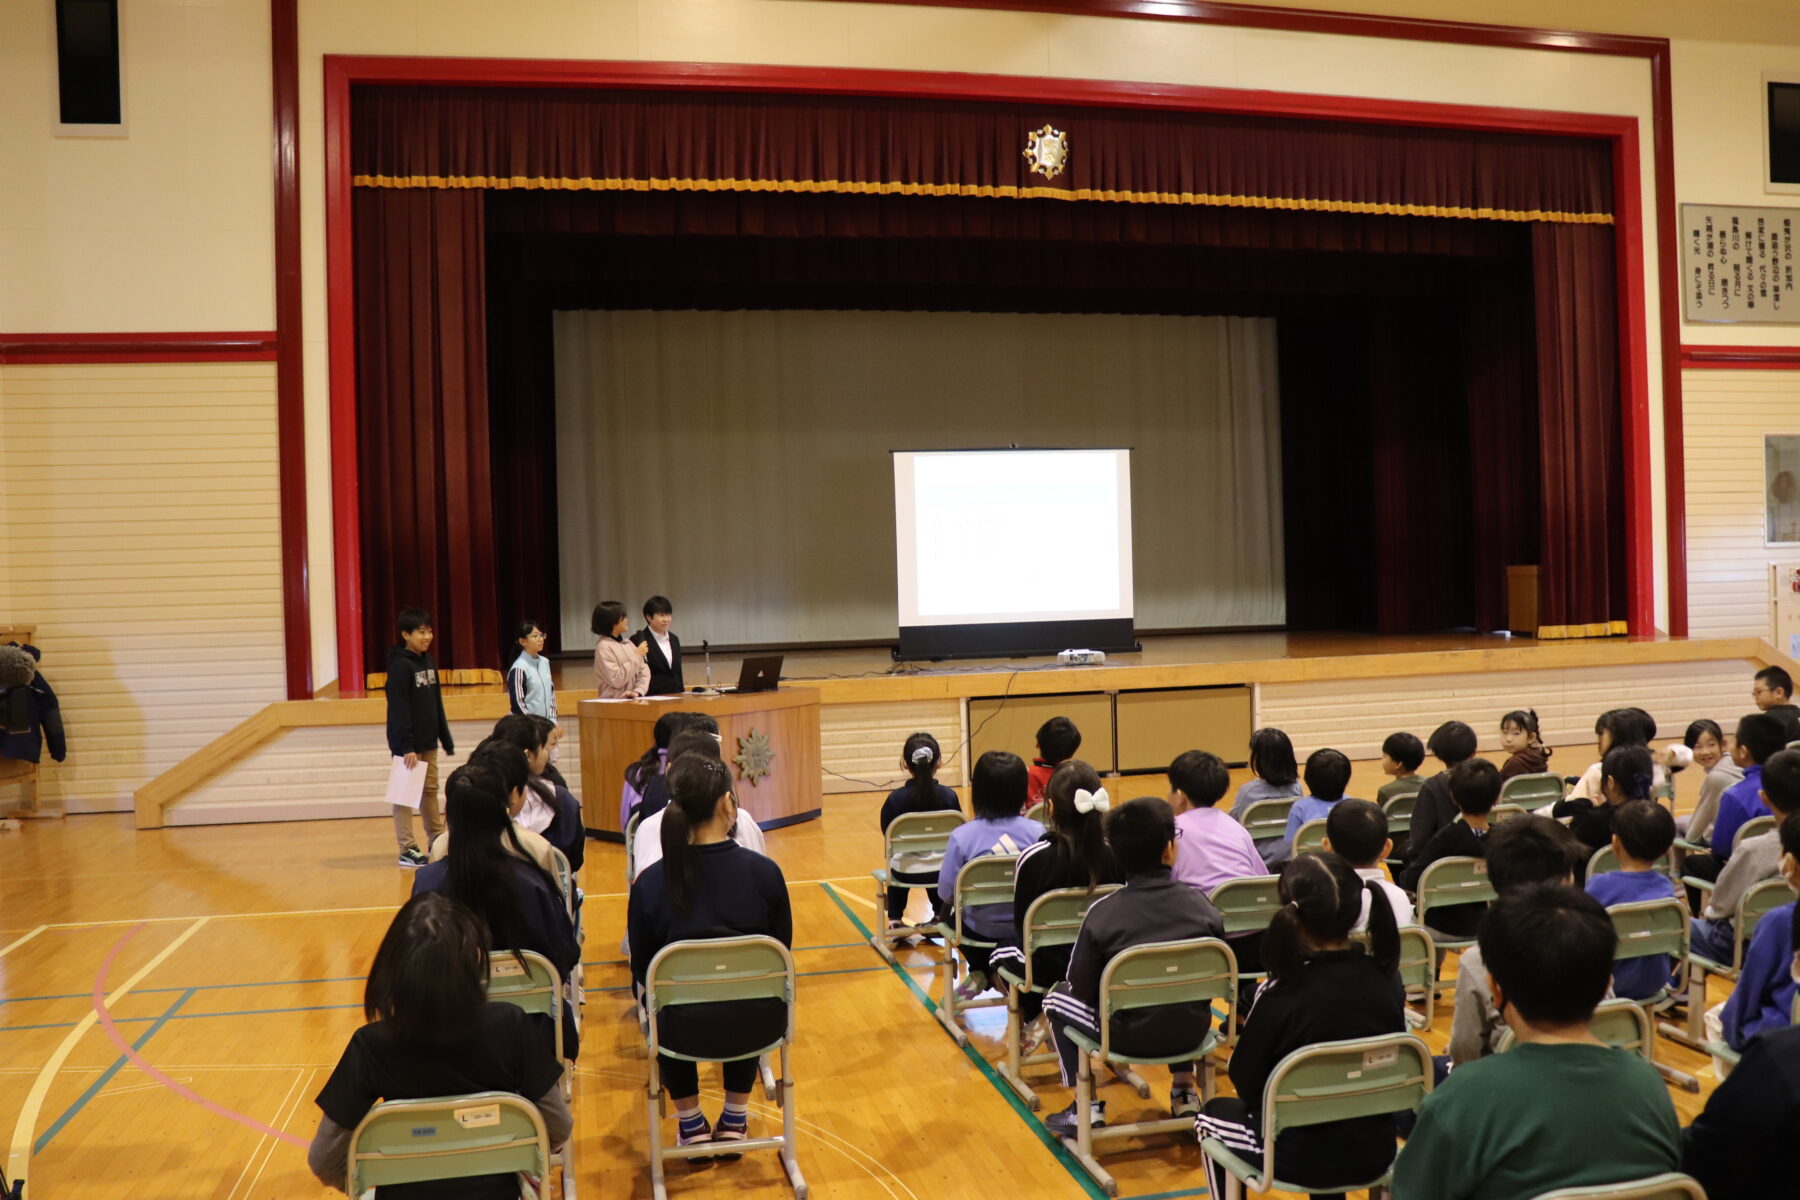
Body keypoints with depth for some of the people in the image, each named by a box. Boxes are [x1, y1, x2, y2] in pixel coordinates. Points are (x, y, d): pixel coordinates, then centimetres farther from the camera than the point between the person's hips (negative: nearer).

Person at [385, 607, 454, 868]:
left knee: (430, 790, 13)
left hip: (428, 741, 8)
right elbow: (399, 709, -18)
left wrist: (445, 737, 15)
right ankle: (407, 850, 2)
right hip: (407, 743, -8)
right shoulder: (400, 666, -14)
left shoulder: (428, 660, 10)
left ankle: (437, 841, 22)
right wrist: (406, 747, -22)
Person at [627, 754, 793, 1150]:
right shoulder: (765, 871, -11)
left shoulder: (649, 883, -13)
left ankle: (692, 1125, 38)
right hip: (759, 1024, 1)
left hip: (686, 1032, -1)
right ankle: (735, 1120, 43)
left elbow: (641, 972, -1)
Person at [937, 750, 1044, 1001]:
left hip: (982, 929, -1)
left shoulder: (963, 836, -20)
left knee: (950, 915, 33)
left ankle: (981, 974, 26)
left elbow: (946, 893, -15)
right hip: (1028, 928, 2)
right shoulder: (1036, 832, -16)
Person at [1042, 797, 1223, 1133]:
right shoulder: (1201, 904, -10)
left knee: (1057, 997, 22)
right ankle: (1184, 1090, 36)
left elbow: (1081, 985, -11)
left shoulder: (1102, 913, -17)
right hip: (1192, 1029, 4)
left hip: (1128, 1035, -3)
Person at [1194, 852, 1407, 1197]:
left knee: (1212, 1114, 24)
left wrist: (1249, 1027, 5)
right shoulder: (1388, 979, -12)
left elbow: (1245, 1084, -12)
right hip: (1377, 1150, 5)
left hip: (1305, 1157, -4)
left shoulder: (1282, 995, -26)